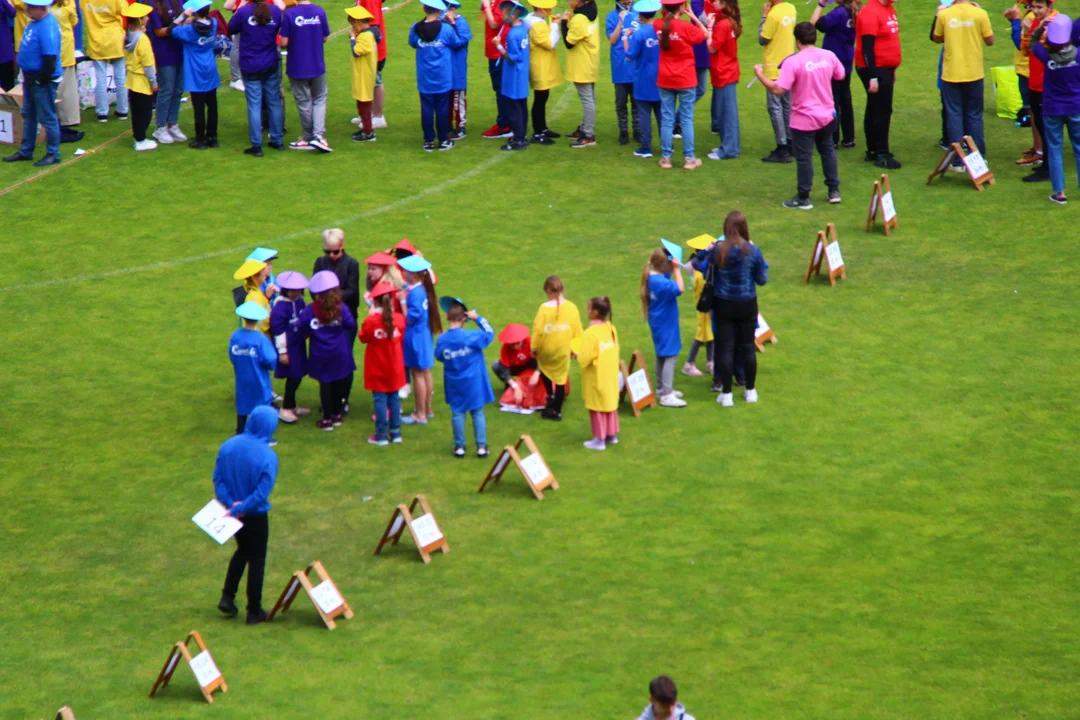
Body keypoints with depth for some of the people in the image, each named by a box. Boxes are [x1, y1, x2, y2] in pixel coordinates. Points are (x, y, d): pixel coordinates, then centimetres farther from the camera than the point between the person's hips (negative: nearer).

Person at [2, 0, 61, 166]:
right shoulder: (35, 22, 5)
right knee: (28, 115, 19)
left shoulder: (48, 27, -25)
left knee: (47, 118, 1)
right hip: (31, 78, 10)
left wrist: (41, 80, -20)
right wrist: (28, 77, 17)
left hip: (43, 82, -10)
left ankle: (53, 154, 13)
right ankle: (26, 151, 31)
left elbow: (50, 58, -27)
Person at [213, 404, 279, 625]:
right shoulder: (268, 456, -23)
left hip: (233, 514, 5)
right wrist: (240, 509, -17)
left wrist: (230, 503, -11)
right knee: (256, 560, 11)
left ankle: (227, 597, 21)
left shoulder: (228, 446, -7)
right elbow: (262, 492, -25)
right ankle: (254, 611, 20)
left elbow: (218, 478, -5)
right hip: (256, 516, -5)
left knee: (242, 551, 28)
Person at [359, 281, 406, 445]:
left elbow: (363, 338, -3)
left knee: (380, 400, 2)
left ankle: (381, 435, 4)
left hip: (377, 369, -3)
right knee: (394, 399, 13)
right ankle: (396, 433, 18)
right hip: (394, 369, 3)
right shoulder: (399, 319, -10)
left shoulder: (371, 321, -20)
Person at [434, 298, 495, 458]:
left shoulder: (442, 340, -12)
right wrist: (477, 318, -2)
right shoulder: (472, 337, -18)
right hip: (474, 383, -1)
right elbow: (489, 333, -3)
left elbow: (438, 356, 2)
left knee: (457, 414, 11)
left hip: (454, 385, 1)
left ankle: (459, 447, 14)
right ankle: (481, 447, 10)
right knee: (478, 413, 8)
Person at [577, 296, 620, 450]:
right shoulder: (611, 329, -3)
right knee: (610, 403, 19)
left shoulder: (590, 334, -25)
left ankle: (599, 440, 13)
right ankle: (612, 435, 29)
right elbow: (615, 349, 6)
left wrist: (577, 356, -5)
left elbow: (585, 359, -25)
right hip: (611, 374, 7)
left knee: (597, 408, 6)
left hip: (596, 378, -7)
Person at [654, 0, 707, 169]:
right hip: (685, 79, -3)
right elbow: (704, 35, -1)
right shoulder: (686, 26, -17)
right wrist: (692, 16, -1)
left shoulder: (658, 25, -4)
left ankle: (666, 158, 10)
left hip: (665, 80, 3)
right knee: (687, 119, 4)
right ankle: (689, 158, 6)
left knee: (666, 119, 8)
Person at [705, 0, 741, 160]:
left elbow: (711, 48, -17)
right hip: (726, 73, 10)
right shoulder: (729, 21, 8)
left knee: (727, 112, -3)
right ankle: (729, 146, 23)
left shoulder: (723, 25, -21)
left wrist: (710, 27, -13)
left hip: (724, 75, -10)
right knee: (725, 111, 16)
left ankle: (729, 149, 1)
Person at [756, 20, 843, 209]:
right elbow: (840, 75, 13)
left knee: (804, 157, 4)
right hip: (827, 116, 5)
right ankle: (834, 191, 29)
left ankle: (803, 198, 11)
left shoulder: (793, 62, -20)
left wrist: (760, 75, -10)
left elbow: (778, 90, -24)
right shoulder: (829, 56, -4)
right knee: (827, 151, 24)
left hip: (804, 120, -5)